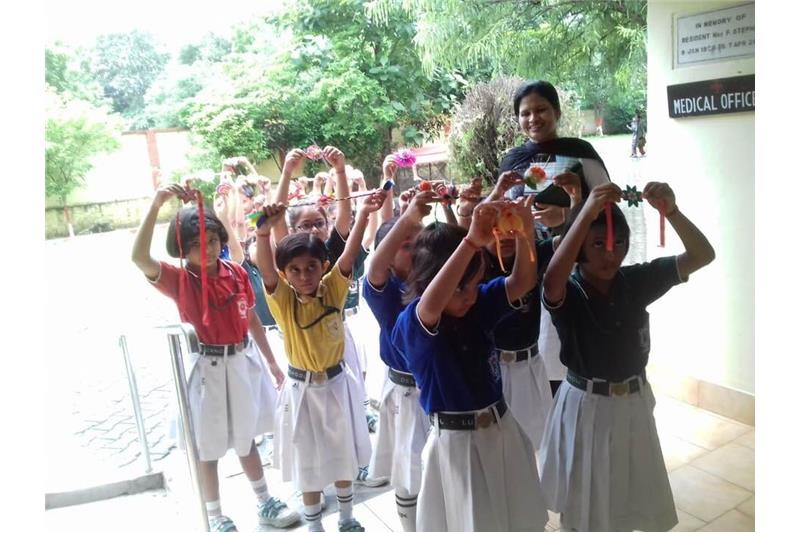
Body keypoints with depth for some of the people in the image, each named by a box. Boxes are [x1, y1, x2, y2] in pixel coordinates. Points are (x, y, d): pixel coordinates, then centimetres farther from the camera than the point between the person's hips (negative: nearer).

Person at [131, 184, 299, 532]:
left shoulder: (237, 273, -2)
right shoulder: (179, 280, -12)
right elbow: (139, 258, -31)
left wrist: (271, 361, 14)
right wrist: (156, 205, -41)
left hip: (243, 363, 4)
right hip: (207, 368, -3)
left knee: (246, 439, 21)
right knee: (208, 448, 11)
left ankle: (265, 504, 37)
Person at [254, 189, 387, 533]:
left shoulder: (333, 289, -8)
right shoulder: (282, 299, -13)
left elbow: (349, 254, -20)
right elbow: (265, 269, -31)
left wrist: (364, 214, -33)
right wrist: (264, 231, -49)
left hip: (337, 384, 2)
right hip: (303, 391, -2)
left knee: (344, 456, 18)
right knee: (309, 462, 13)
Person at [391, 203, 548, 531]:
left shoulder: (480, 302, -2)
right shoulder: (412, 324, -21)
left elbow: (523, 281, -9)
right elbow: (432, 304, -43)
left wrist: (525, 233, -28)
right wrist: (471, 241, -52)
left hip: (502, 431, 6)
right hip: (456, 443, -6)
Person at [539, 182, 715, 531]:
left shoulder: (635, 281, -6)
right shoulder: (567, 293, -18)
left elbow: (702, 255, -11)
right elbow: (551, 280, -43)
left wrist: (670, 210, -28)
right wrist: (586, 212, -48)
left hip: (633, 405, 4)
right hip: (585, 408, -3)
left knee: (632, 502, 23)